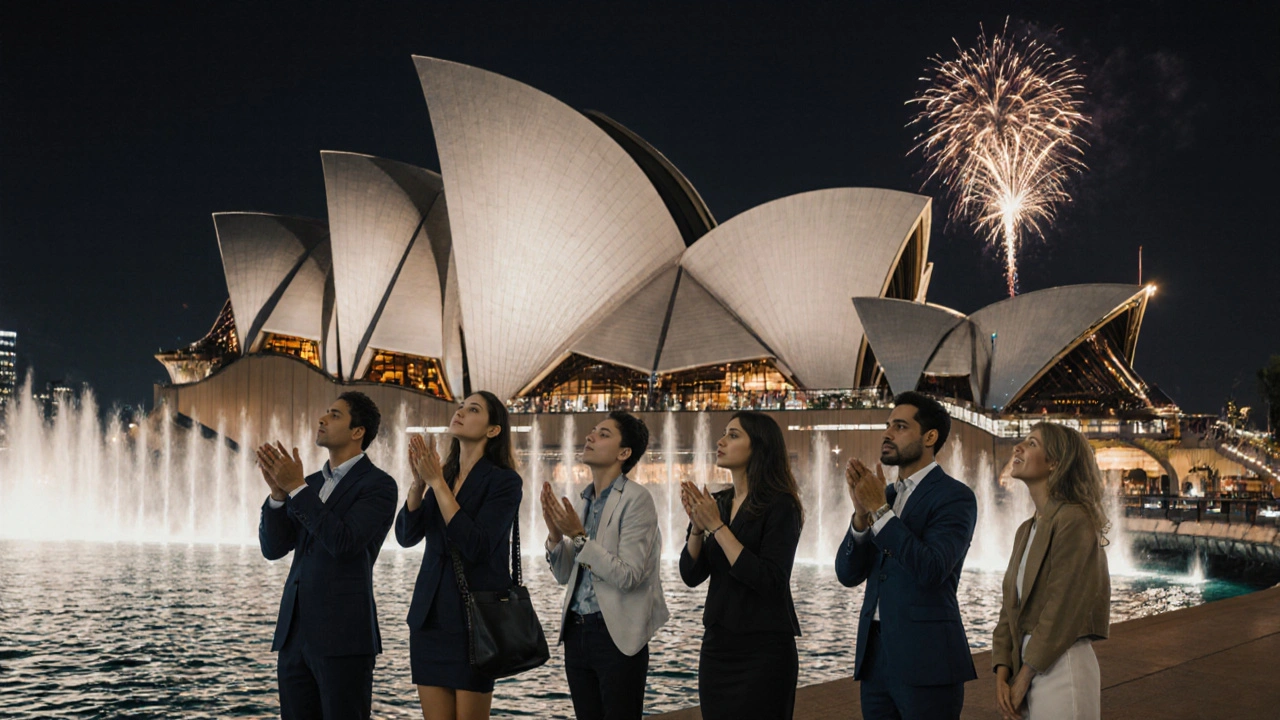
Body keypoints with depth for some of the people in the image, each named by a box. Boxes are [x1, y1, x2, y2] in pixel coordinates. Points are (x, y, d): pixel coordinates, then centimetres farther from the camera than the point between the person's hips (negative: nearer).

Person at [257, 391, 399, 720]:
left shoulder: (378, 485, -6)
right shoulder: (310, 483, 16)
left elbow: (344, 542, -20)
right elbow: (273, 548, 8)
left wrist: (296, 488, -17)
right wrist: (279, 492, -7)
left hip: (343, 636, -7)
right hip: (294, 631, 7)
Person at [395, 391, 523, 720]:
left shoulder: (504, 481, -7)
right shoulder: (443, 475, 12)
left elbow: (475, 546, -19)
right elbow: (406, 536, 2)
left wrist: (437, 482, -18)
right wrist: (419, 481, -13)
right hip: (430, 615, 6)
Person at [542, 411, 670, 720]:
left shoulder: (636, 499, -11)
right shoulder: (583, 500, 10)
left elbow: (628, 577, -19)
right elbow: (564, 576, 11)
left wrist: (579, 536, -20)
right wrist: (555, 533, -6)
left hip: (616, 635, -7)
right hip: (577, 631, 7)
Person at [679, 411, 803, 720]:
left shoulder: (780, 506, -11)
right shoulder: (718, 503, 8)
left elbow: (771, 582, -22)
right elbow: (691, 575, 4)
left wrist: (717, 526, -20)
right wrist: (697, 526, -12)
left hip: (763, 651, -6)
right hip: (717, 645, 6)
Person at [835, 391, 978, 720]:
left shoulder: (954, 496, -7)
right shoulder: (885, 496, 14)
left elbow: (932, 570, -21)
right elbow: (848, 574, 7)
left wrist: (879, 510, -18)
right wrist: (862, 513, -9)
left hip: (926, 658, -7)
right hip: (875, 655, 7)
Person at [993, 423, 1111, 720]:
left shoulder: (1074, 520, -12)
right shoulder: (1027, 530, 15)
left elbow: (1062, 608, -17)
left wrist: (1023, 678, -12)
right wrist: (1003, 674, 0)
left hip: (1061, 669, -8)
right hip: (1029, 666, 8)